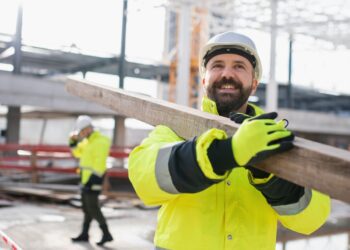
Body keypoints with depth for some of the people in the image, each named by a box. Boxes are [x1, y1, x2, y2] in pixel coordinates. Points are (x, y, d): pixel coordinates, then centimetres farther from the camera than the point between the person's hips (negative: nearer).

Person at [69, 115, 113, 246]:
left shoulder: (100, 142, -19)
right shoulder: (88, 140, 11)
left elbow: (99, 164, -23)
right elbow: (78, 153, 22)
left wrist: (93, 181, -25)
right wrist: (73, 141, 5)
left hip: (93, 178, -10)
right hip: (86, 177, 10)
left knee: (93, 207, -7)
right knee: (86, 206, 14)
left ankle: (106, 234, 2)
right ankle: (84, 234, 23)